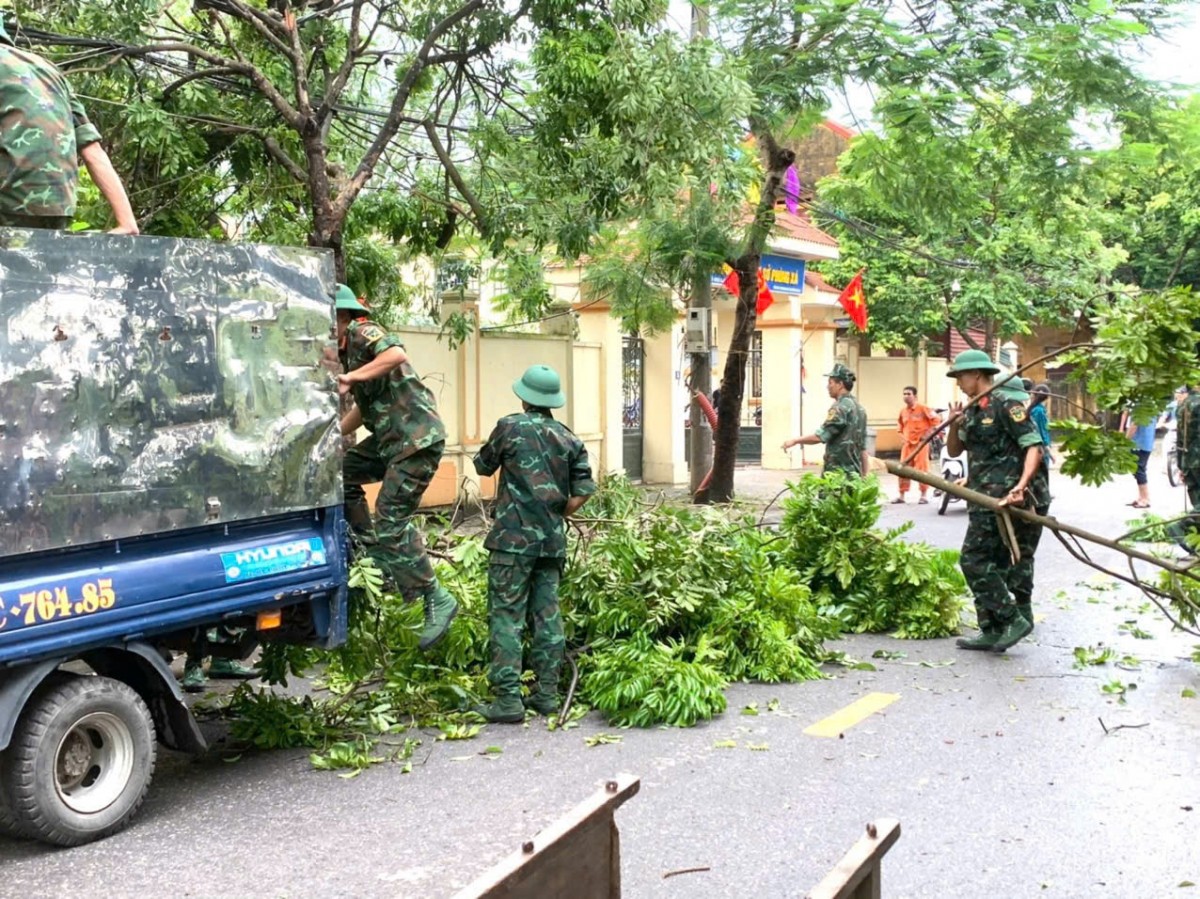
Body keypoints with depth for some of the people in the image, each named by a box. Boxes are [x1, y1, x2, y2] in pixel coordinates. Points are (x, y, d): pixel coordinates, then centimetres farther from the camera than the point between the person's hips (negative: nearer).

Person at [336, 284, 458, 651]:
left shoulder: (362, 332, -9)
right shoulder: (347, 349, 20)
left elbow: (397, 354, -31)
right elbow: (363, 408, 29)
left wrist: (351, 377, -28)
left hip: (418, 438, -10)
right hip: (389, 438, 10)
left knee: (390, 522, -12)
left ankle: (437, 600, -4)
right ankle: (381, 560, 16)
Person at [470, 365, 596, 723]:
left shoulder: (510, 427, -4)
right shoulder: (570, 440, 8)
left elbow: (483, 466, 9)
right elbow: (583, 492, 3)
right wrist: (556, 517, 14)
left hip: (514, 538, -5)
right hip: (553, 542, 5)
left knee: (506, 617, -2)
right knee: (547, 616, 9)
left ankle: (508, 699, -5)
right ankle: (547, 694, 14)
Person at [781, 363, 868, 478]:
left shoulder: (841, 407, -13)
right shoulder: (859, 409, 16)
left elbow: (820, 436, -21)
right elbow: (863, 447, 18)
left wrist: (795, 440, -8)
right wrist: (864, 476, 21)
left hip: (838, 473, -9)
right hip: (854, 474, 9)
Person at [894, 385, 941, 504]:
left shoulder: (923, 409, -8)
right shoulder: (903, 411, 9)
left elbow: (936, 419, -8)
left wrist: (928, 433, -12)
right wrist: (901, 437, 11)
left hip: (920, 443, -6)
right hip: (907, 444, 6)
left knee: (922, 469, -3)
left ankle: (924, 495, 4)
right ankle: (902, 495, 10)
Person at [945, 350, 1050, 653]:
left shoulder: (1005, 404, -10)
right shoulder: (973, 411, 15)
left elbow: (1033, 446, -16)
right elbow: (954, 450, 22)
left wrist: (1021, 486, -29)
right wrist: (954, 425, 2)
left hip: (1004, 497, -9)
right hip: (985, 498, 9)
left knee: (974, 560, -10)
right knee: (995, 564, 11)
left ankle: (1013, 619, -5)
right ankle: (992, 632, 16)